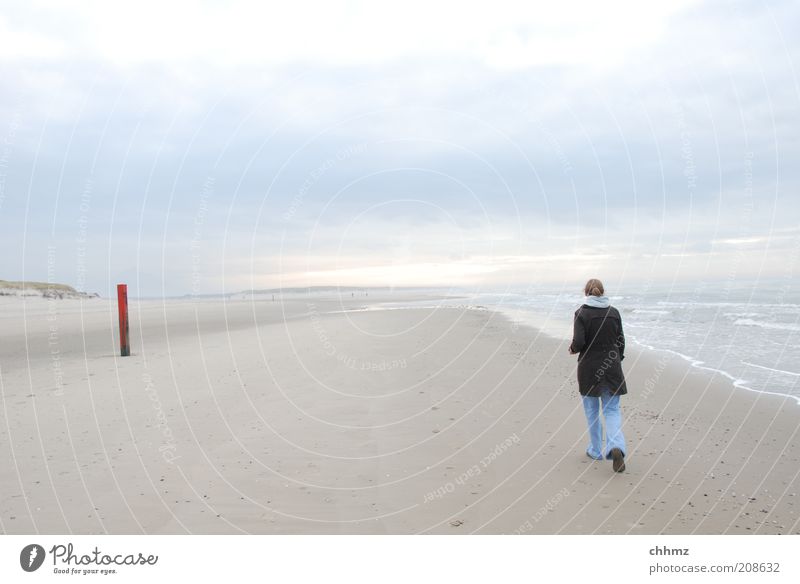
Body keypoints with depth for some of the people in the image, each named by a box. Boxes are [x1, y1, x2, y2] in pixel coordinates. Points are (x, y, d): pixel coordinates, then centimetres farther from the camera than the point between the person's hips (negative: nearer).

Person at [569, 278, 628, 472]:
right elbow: (621, 341, 6)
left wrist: (572, 349, 4)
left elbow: (579, 342, -18)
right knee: (612, 409, 9)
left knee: (592, 411, 13)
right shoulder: (614, 312, 1)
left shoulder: (582, 313, -11)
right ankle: (616, 447, -12)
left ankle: (596, 450, 23)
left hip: (589, 367, -2)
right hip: (611, 367, 3)